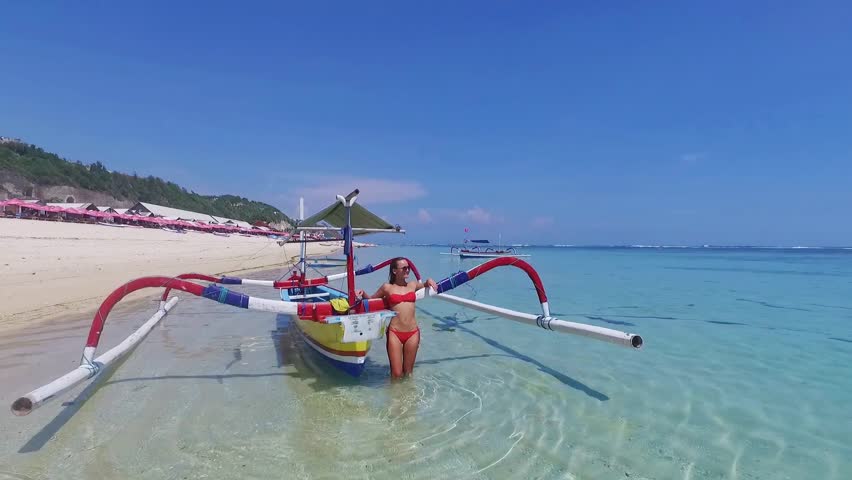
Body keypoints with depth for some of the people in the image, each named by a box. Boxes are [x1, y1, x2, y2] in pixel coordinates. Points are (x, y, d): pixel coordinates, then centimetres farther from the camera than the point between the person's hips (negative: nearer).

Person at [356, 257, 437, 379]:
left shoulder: (413, 285, 10)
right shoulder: (387, 288, 3)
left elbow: (425, 285, 32)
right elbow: (371, 299, 17)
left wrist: (429, 281, 10)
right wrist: (363, 293, -3)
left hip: (413, 333, 2)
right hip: (395, 333, -2)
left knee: (408, 372, 12)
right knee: (396, 374, -1)